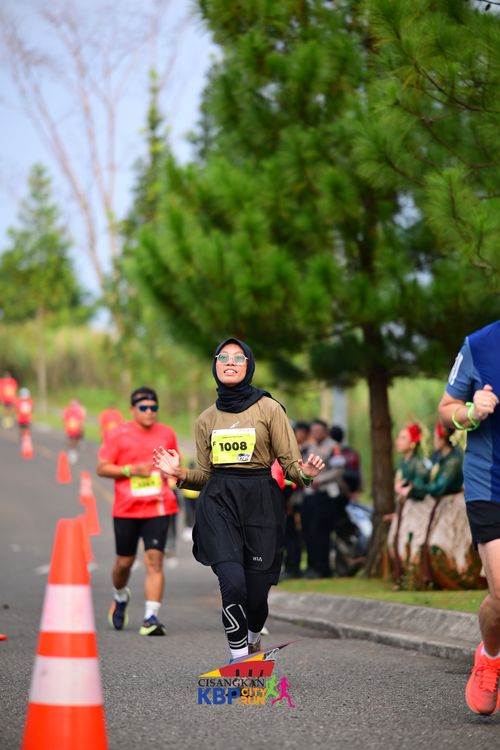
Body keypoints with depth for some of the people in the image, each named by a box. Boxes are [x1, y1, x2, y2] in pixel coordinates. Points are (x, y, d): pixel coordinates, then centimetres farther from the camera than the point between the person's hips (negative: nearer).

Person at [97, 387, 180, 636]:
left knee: (154, 560, -12)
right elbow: (102, 468, -2)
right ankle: (120, 597, 42)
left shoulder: (167, 434, 9)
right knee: (124, 562, 9)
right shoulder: (117, 435, 0)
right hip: (126, 509, -1)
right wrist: (132, 470, -14)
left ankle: (151, 618, -14)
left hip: (158, 508, 1)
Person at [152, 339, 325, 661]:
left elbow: (290, 464, 0)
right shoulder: (207, 419, 12)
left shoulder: (268, 408, 1)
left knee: (256, 592, 0)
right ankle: (239, 659, -6)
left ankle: (253, 641, 34)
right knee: (233, 583, -20)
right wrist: (180, 473, -2)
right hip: (219, 504, 1)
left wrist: (304, 472, -22)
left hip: (260, 503, -1)